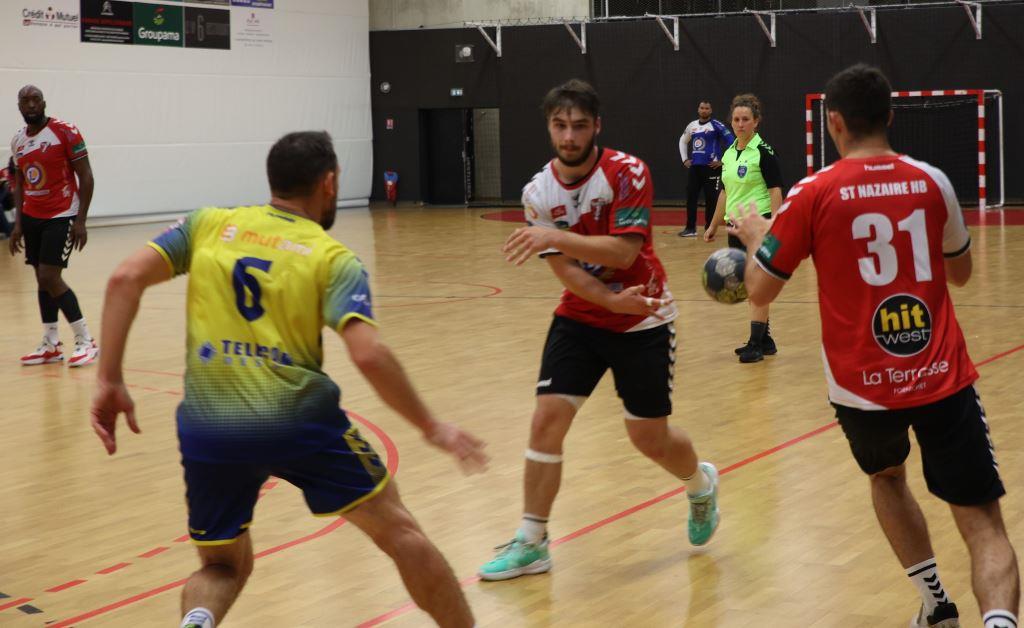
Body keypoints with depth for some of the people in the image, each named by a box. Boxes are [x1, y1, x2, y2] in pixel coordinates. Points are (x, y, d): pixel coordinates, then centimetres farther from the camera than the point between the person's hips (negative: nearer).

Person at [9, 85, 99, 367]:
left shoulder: (65, 132, -12)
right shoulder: (18, 141, 7)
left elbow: (86, 177, -12)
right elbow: (20, 183, 16)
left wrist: (80, 221, -16)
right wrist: (18, 223, 8)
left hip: (61, 216, -6)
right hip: (32, 217, 7)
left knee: (50, 277, -13)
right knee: (42, 279, 8)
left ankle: (86, 341, -3)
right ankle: (51, 345, 14)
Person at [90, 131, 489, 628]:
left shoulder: (208, 225, 11)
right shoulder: (333, 258, 3)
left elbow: (126, 278, -1)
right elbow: (368, 354, -12)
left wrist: (109, 380, 0)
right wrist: (431, 428, -2)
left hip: (208, 428, 3)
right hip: (299, 419, -2)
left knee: (223, 567, 21)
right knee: (399, 531, 16)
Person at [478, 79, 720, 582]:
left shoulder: (627, 172, -18)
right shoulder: (539, 192, -7)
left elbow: (623, 252, -27)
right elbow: (565, 270, -12)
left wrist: (554, 236, -37)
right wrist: (612, 299, -30)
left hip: (642, 321, -3)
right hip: (579, 319, 3)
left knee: (649, 437, 3)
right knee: (547, 418, -9)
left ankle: (701, 485, 38)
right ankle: (531, 543, 2)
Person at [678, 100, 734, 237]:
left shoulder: (717, 126, -7)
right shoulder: (692, 125, 11)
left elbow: (732, 142, -12)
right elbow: (683, 141, 27)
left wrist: (723, 161, -11)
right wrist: (685, 159, 17)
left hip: (711, 168, -6)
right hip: (694, 167, 6)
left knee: (711, 199, 0)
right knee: (691, 197, 4)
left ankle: (709, 229, 7)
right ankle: (690, 228, 10)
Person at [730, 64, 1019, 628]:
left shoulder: (814, 195, -5)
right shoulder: (931, 181, 3)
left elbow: (760, 291, 1)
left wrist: (755, 237, 20)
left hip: (864, 385, 0)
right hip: (943, 379, 0)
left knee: (886, 477, 31)